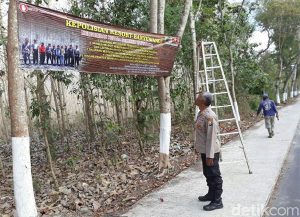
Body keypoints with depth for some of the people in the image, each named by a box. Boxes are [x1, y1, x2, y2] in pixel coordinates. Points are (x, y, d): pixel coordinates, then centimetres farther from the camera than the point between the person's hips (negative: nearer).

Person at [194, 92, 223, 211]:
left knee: (214, 176, 1)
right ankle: (211, 194, 37)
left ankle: (217, 201, 12)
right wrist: (197, 146, 23)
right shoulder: (200, 113, 6)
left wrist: (210, 155, -23)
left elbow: (211, 137, -24)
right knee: (208, 174, 21)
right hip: (204, 150, 10)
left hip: (210, 152, -10)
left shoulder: (209, 116, -24)